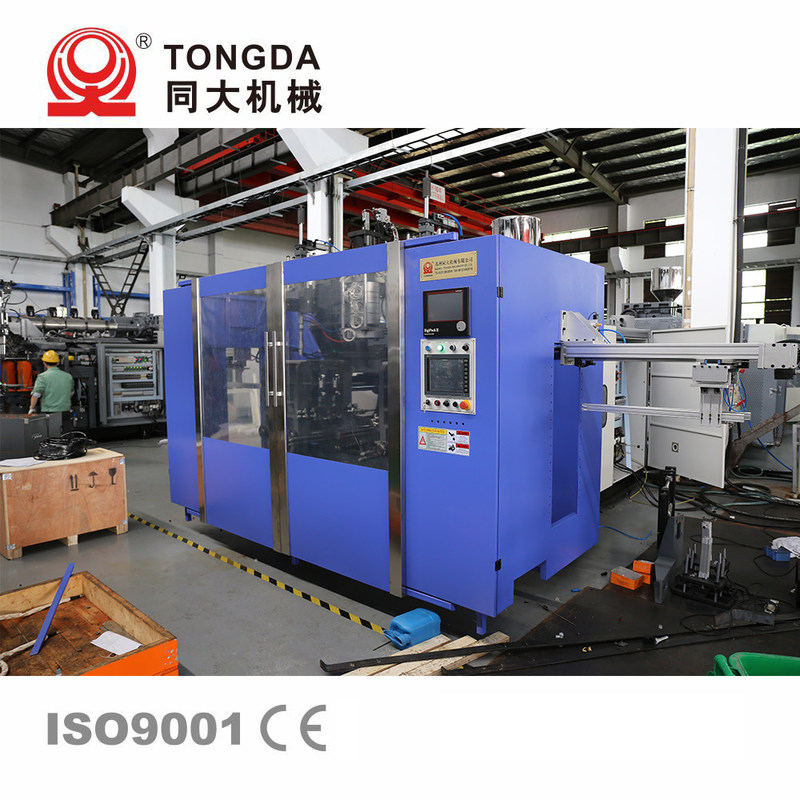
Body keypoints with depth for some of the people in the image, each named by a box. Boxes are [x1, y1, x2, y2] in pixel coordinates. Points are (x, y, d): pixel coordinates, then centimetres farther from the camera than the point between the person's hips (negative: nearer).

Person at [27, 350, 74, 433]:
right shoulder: (68, 376, 9)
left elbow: (35, 395, -12)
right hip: (66, 413, 3)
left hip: (49, 413, -3)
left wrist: (32, 408, 1)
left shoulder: (43, 377, -5)